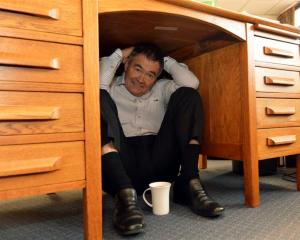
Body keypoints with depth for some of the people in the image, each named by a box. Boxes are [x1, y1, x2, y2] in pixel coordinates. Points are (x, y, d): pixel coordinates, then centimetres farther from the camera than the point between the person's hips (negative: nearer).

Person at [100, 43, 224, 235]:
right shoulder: (112, 88, 17)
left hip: (158, 164, 3)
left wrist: (165, 60, 15)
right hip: (120, 166, -2)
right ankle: (125, 193, -39)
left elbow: (191, 83, 6)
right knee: (100, 98, -21)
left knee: (187, 95, -4)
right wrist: (119, 55, 7)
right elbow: (96, 84, -8)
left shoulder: (162, 89, 25)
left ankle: (189, 183, -19)